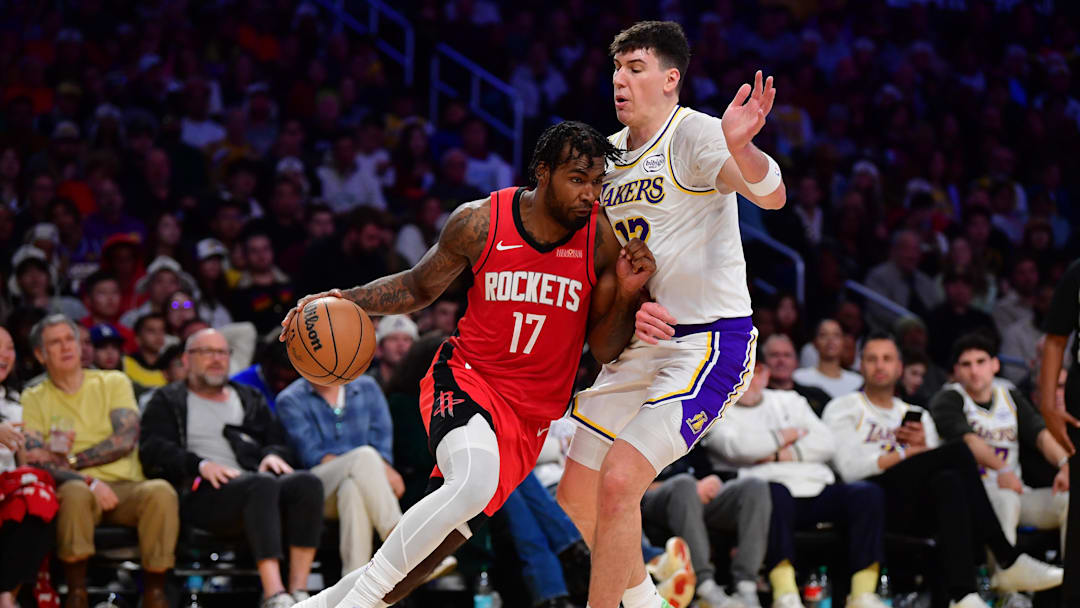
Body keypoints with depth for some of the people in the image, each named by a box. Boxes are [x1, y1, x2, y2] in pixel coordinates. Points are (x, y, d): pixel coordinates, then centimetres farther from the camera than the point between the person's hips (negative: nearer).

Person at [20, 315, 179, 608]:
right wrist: (89, 482, -21)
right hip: (78, 489, -1)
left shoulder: (114, 383, 15)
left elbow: (126, 440, 1)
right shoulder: (34, 399, 10)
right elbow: (36, 461, -4)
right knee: (75, 491, -38)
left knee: (161, 491, -32)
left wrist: (68, 460, -7)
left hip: (125, 487, 2)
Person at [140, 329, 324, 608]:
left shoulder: (249, 399, 33)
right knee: (262, 484, -38)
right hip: (200, 493, -5)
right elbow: (153, 449, 3)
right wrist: (200, 465, -13)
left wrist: (273, 455, -3)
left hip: (256, 484, 5)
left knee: (307, 483, -29)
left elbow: (277, 440, 23)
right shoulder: (168, 401, 20)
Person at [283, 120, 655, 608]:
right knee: (475, 482, -34)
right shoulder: (480, 221, -9)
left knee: (434, 546, -2)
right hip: (466, 379, -2)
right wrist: (343, 301, -6)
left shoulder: (601, 238, -8)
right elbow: (420, 286, 9)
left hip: (529, 417, 2)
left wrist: (627, 294, -19)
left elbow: (605, 349, -1)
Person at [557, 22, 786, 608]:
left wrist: (739, 146, -51)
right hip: (637, 344, 8)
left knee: (618, 482, -22)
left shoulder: (694, 134, -12)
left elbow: (771, 195, -29)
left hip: (709, 343, -8)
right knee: (577, 496, 11)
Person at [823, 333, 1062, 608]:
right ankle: (1008, 561, -32)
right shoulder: (843, 409, 15)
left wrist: (923, 446, -2)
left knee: (948, 481, -35)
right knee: (958, 452, -26)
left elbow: (936, 465, 17)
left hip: (918, 509, 5)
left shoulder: (918, 416, 30)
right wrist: (907, 453, -4)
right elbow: (851, 468, -4)